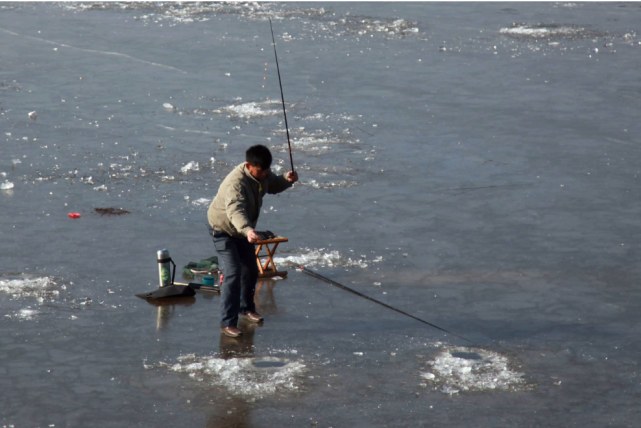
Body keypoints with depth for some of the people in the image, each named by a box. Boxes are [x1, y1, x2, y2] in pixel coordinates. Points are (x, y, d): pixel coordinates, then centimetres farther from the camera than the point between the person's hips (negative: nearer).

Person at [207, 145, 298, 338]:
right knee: (233, 274, -18)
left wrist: (287, 179, -13)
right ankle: (227, 323, -16)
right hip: (223, 230, -8)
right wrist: (247, 230, -72)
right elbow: (235, 211, -54)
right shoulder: (235, 183, -38)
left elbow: (273, 185, 11)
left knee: (250, 270, 18)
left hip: (243, 230, 8)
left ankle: (246, 308, 42)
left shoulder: (262, 174, -12)